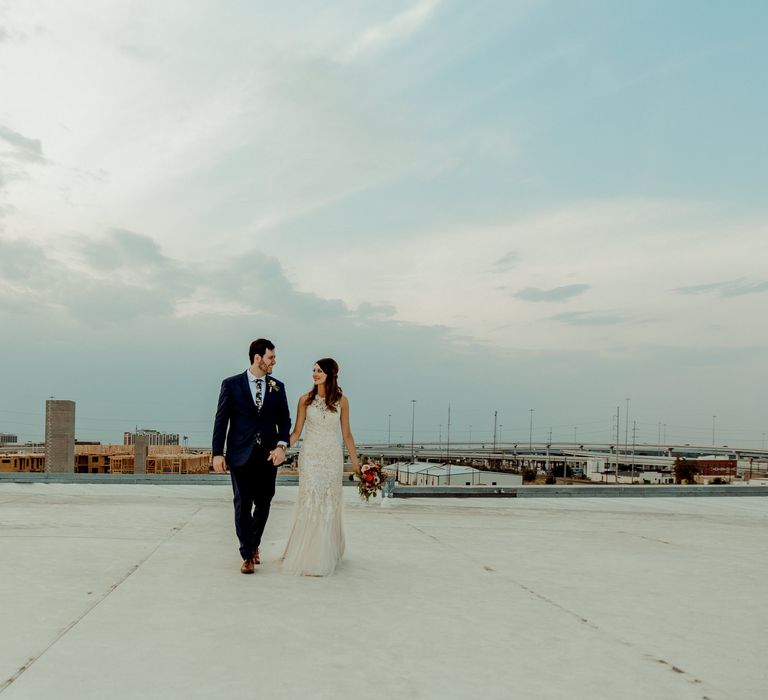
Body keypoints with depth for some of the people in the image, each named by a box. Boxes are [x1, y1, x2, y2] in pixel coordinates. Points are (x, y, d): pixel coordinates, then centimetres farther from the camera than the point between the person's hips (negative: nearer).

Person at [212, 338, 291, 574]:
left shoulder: (278, 387, 7)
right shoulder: (231, 384, -1)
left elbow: (284, 420, 7)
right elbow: (221, 420, -1)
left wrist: (282, 445, -10)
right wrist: (217, 453, -6)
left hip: (269, 455, 3)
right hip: (241, 455, -3)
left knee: (263, 503, 10)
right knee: (243, 505, 1)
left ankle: (254, 543, 34)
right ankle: (248, 555, 12)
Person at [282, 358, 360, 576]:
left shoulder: (341, 401, 2)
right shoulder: (305, 400, 1)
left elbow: (346, 434, 6)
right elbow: (296, 432, 3)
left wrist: (355, 462, 5)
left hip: (332, 458, 1)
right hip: (310, 457, -1)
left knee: (329, 505, 4)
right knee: (309, 503, -3)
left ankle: (326, 555, 17)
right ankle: (306, 556, 7)